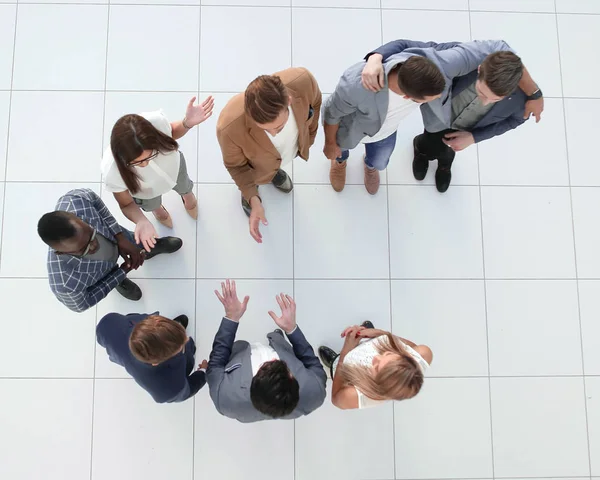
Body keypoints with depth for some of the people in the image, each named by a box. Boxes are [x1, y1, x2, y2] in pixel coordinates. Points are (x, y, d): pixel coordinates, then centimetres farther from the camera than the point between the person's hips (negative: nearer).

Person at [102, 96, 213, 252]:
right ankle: (158, 209, 74)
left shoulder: (156, 121, -47)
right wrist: (142, 222, -47)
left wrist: (188, 122, -40)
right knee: (152, 206, 36)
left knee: (184, 188, 38)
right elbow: (127, 204, -26)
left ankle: (187, 196, 75)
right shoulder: (112, 171, -48)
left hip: (173, 165, 1)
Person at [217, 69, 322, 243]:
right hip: (256, 164, -3)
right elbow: (236, 165, -22)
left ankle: (275, 170, 74)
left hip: (293, 150, 3)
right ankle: (247, 192, 68)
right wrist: (253, 200, -32)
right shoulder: (229, 128, -47)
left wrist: (309, 135, 1)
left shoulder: (303, 81, -42)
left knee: (275, 166, 39)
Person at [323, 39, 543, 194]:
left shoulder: (438, 65, -44)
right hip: (351, 129, -3)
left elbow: (495, 49, -30)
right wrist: (330, 144, -8)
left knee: (379, 162, 34)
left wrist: (533, 92, -24)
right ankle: (340, 161, 71)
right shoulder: (356, 86, -50)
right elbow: (332, 113, -27)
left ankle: (370, 166, 71)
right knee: (341, 148, 34)